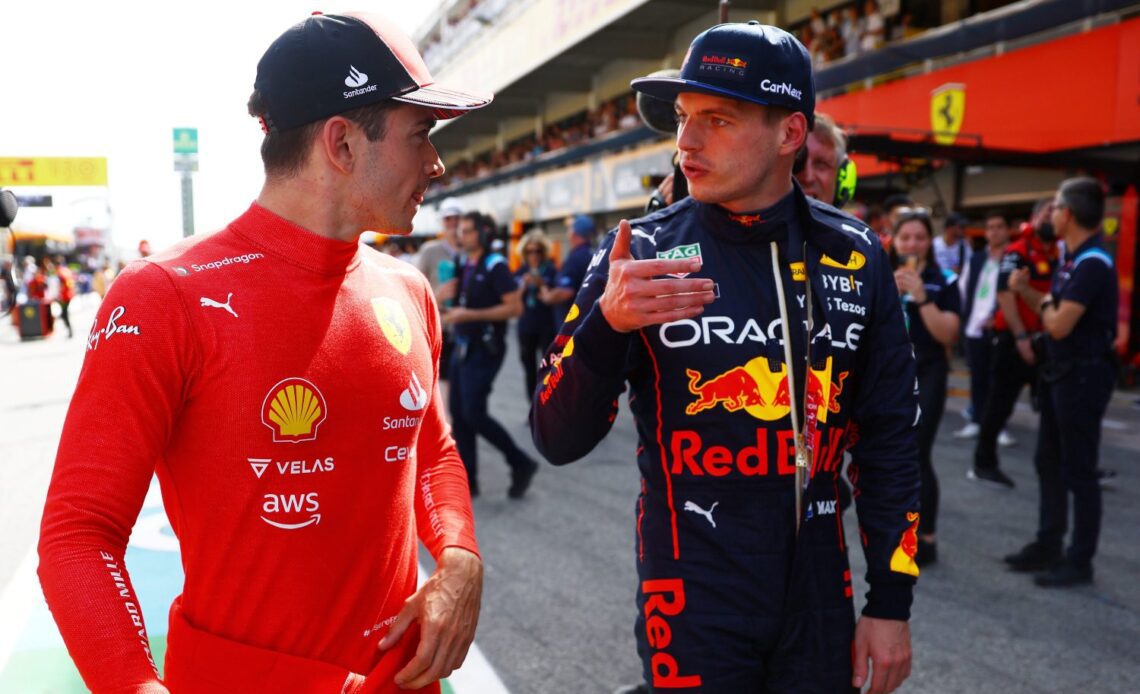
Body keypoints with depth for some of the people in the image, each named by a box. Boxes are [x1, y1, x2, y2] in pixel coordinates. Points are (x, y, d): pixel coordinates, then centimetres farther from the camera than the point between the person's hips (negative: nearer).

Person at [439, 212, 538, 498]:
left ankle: (521, 464, 6)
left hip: (484, 350, -8)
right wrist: (451, 295, 2)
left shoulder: (494, 266, -12)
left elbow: (515, 307, -19)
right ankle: (468, 480, 14)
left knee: (474, 414, -11)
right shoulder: (465, 266, 12)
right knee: (458, 413, 6)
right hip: (463, 347, 8)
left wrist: (469, 314, -22)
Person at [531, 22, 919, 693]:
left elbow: (888, 436, 5)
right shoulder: (643, 252, -9)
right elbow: (560, 441, -11)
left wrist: (892, 601, 4)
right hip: (693, 598, -2)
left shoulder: (851, 255, -2)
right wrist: (606, 323, -29)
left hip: (821, 593, 3)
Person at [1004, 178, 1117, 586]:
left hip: (1083, 374, -10)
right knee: (1048, 462, 16)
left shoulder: (1093, 263, -21)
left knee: (1078, 471, 0)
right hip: (1060, 371, 10)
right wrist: (1025, 290, 2)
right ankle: (1048, 545, 28)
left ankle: (1080, 562, 11)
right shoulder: (1073, 257, 9)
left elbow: (1059, 325, -24)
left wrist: (1044, 304, -5)